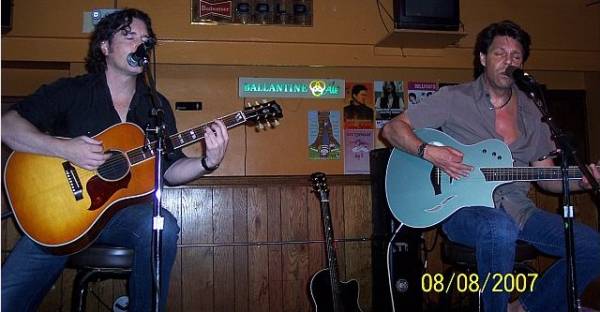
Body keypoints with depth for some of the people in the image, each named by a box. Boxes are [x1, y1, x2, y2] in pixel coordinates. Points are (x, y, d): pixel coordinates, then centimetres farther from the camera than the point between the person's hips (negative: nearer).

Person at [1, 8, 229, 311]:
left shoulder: (157, 105, 10)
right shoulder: (69, 91, 3)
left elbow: (170, 170, 7)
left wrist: (208, 162, -13)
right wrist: (64, 149, -19)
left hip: (124, 211, 2)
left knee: (162, 226, -33)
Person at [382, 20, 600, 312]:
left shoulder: (532, 112, 14)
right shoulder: (454, 99, -1)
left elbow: (545, 176, 18)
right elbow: (393, 128, -3)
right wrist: (429, 151, -20)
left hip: (517, 209, 6)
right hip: (462, 207, -6)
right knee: (501, 230, -39)